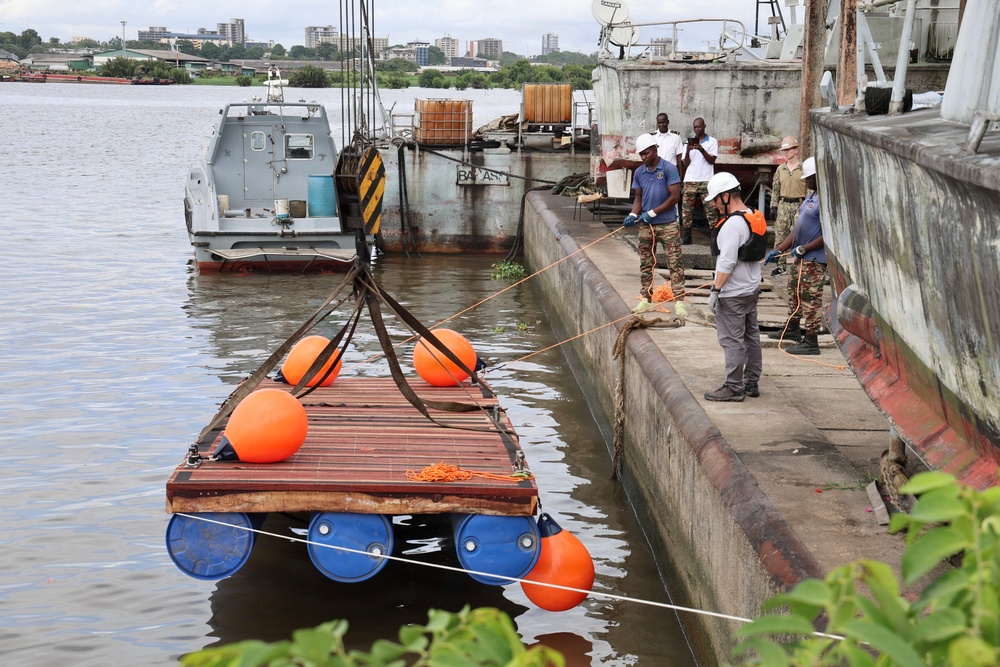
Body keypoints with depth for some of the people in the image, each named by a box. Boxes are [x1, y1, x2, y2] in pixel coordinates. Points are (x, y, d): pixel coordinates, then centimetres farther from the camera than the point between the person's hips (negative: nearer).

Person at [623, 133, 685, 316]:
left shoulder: (669, 169, -10)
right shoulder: (639, 172, 6)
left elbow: (675, 196, -12)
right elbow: (639, 197, 12)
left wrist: (652, 213, -15)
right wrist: (633, 215, -8)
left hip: (667, 224, -5)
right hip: (646, 225, 5)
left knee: (674, 263, -5)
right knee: (646, 264, 10)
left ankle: (679, 301, -4)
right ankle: (646, 299, 19)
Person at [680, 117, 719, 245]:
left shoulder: (712, 141, 7)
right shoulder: (689, 142, 14)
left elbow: (712, 160, -3)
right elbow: (686, 164, 9)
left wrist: (701, 150, -17)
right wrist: (687, 151, -9)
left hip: (706, 180, -3)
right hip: (690, 180, 3)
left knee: (710, 209, -6)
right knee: (686, 208, -1)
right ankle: (686, 236, 2)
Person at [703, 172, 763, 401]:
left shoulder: (733, 224, -21)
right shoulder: (753, 217, 9)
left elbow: (727, 262, -24)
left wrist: (715, 290, -20)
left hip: (733, 294, -10)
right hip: (752, 288, 10)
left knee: (732, 340, -4)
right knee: (751, 336, 15)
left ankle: (734, 387, 0)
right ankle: (751, 383, 24)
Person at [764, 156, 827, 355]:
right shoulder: (812, 197, 13)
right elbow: (799, 228, 16)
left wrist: (803, 249, -20)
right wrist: (779, 250, 14)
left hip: (814, 260, -11)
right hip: (802, 257, 11)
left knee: (810, 298, -6)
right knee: (794, 291, 23)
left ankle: (811, 342, 1)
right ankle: (792, 329, 39)